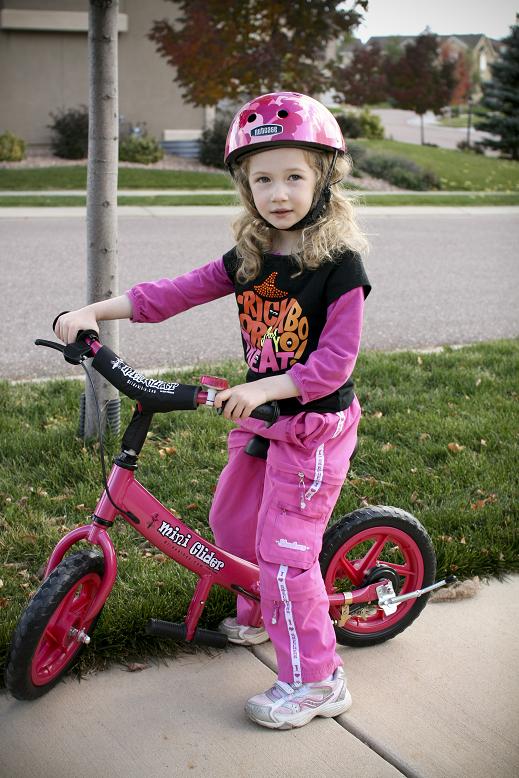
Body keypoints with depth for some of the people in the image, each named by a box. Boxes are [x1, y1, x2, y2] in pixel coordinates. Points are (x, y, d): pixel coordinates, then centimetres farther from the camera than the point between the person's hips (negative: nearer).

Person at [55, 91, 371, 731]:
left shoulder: (340, 263, -18)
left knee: (285, 548, -5)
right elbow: (176, 293, -2)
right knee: (230, 522, 19)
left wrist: (264, 389, -32)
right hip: (259, 415, 7)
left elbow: (335, 359, -22)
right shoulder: (249, 258, 1)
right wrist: (96, 310, -11)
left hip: (315, 422, -7)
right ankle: (265, 610, 46)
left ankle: (315, 679, 10)